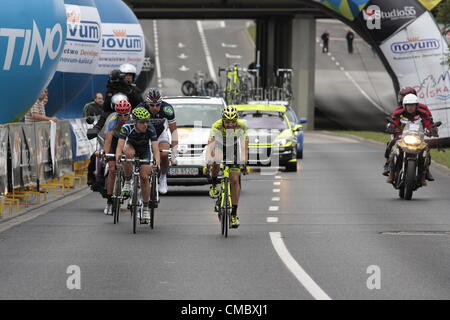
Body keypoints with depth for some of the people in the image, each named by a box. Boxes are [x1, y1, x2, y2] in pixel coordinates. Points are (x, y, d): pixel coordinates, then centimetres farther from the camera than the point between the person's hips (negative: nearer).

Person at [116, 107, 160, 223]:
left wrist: (157, 161, -56)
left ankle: (146, 207, 4)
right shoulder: (127, 128, -33)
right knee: (129, 153, -38)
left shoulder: (150, 129, -31)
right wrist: (118, 157, -62)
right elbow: (120, 146, -41)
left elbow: (155, 148, -37)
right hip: (131, 147, -1)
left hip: (144, 151, 1)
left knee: (144, 177, -13)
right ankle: (127, 182, -17)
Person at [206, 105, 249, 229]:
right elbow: (210, 144, -33)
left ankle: (234, 214, -5)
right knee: (216, 163, -33)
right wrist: (208, 162, -45)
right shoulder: (217, 126, -30)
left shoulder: (241, 126, -26)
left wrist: (244, 162, -37)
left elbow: (244, 145, -25)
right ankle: (214, 185, -1)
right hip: (220, 147, 0)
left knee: (234, 180, -9)